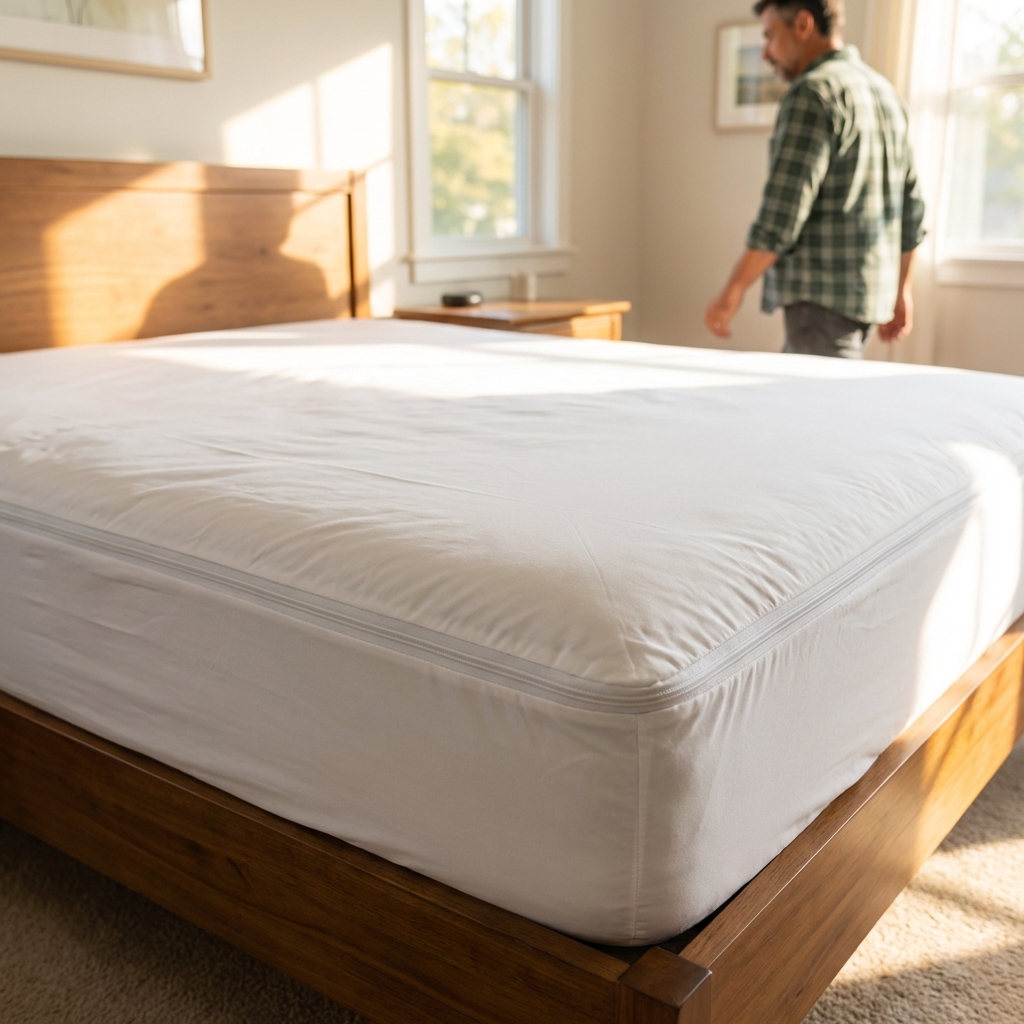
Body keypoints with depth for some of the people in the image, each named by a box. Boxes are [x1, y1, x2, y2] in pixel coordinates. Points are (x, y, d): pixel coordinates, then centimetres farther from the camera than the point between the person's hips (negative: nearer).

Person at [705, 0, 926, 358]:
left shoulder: (812, 93, -11)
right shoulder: (883, 90, 17)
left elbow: (783, 211, -19)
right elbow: (911, 207, 18)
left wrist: (733, 292, -14)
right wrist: (901, 292, 24)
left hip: (824, 297, -9)